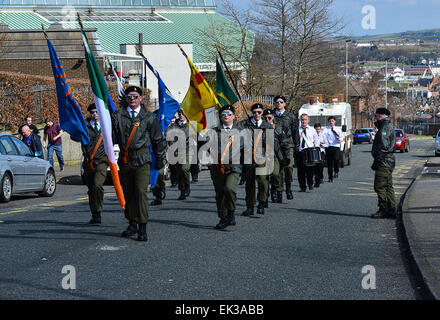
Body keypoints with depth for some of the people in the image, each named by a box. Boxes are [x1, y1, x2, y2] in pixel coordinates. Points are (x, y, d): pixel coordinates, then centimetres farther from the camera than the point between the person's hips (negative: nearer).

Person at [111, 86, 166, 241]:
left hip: (142, 159, -3)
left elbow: (157, 139, 11)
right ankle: (132, 224, 23)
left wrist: (160, 159, 13)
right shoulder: (118, 115, 8)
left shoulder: (149, 117, 5)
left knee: (141, 192, -12)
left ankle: (142, 228, -10)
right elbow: (110, 134, 1)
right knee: (128, 193, 10)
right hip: (124, 159, 3)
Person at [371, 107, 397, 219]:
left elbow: (383, 147, -21)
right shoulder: (390, 126, 19)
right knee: (388, 186, 12)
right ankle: (391, 210, 14)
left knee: (379, 186, -7)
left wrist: (376, 162, -19)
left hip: (383, 162, -11)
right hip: (389, 161, 11)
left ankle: (383, 210, -6)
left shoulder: (384, 128, -15)